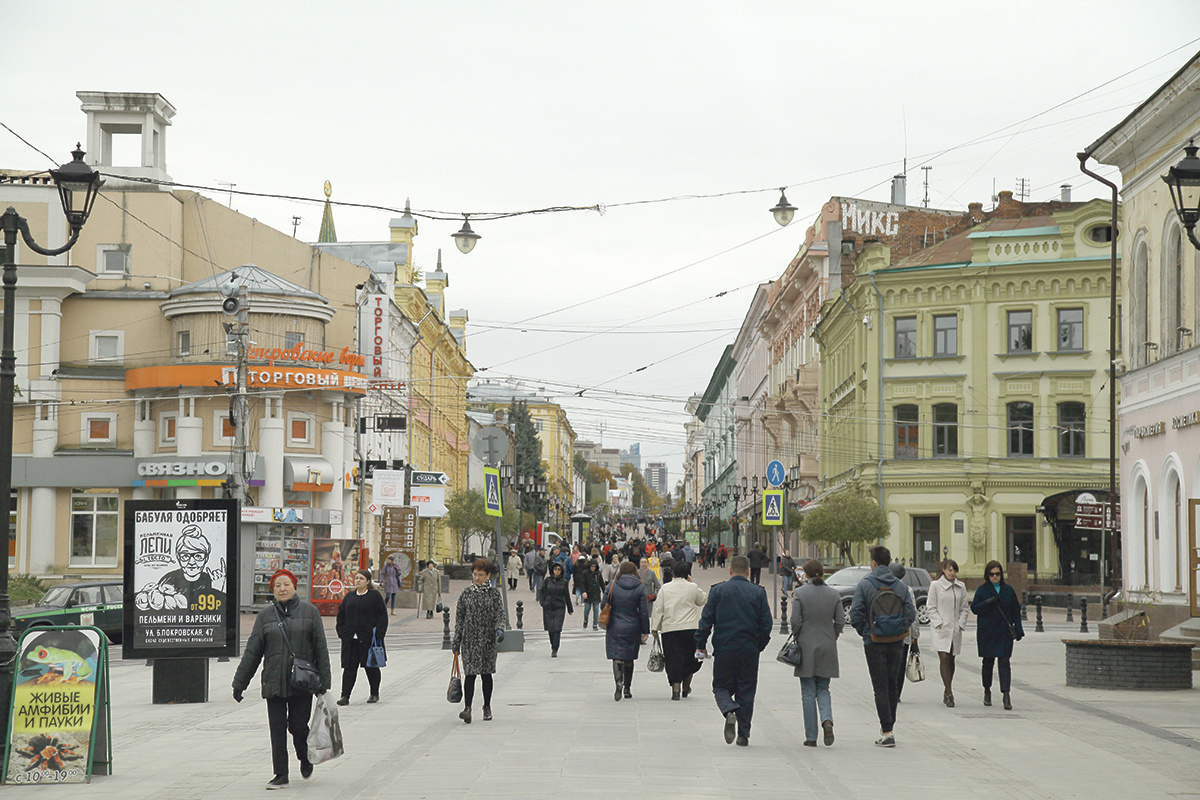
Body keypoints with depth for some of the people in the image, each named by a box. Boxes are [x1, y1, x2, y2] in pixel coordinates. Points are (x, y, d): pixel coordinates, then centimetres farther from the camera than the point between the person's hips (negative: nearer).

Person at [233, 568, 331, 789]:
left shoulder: (309, 612, 3)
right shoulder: (265, 616, 7)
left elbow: (321, 649, 3)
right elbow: (252, 651, 8)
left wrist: (323, 682, -1)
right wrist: (239, 683, 7)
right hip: (273, 683, 2)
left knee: (298, 726, 0)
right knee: (277, 729, 0)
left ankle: (305, 758, 30)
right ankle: (280, 774, 8)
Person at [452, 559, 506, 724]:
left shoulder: (494, 593, 2)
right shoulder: (466, 593, 4)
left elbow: (500, 614, 0)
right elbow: (459, 618, 8)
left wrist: (499, 629, -21)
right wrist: (456, 642, 5)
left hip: (488, 640, 0)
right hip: (469, 639, 0)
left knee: (486, 673, 9)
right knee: (470, 673, -10)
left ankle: (487, 707, 21)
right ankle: (467, 707, -15)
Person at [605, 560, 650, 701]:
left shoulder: (612, 586, -4)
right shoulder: (640, 588, -3)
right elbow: (644, 611, -3)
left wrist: (605, 623, 18)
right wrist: (645, 631, 3)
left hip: (615, 628, -1)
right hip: (632, 629, 1)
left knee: (617, 656, -1)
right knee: (629, 658, 14)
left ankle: (619, 681, -26)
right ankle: (627, 688, 19)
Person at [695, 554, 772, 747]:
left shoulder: (718, 590, -2)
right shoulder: (758, 592, 1)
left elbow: (706, 620, -3)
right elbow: (766, 623, 1)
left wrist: (701, 645, 6)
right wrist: (759, 646, 13)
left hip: (724, 648, -1)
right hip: (750, 650, 1)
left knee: (721, 687, 11)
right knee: (746, 690, 9)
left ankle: (730, 712, -20)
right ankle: (743, 734, 8)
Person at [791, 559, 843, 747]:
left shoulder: (800, 593, -8)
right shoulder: (834, 594, 1)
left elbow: (795, 621, -11)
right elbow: (840, 621, 1)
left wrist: (796, 640, 6)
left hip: (806, 647, -2)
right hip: (827, 649, 2)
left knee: (808, 692, 4)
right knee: (823, 689, 14)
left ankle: (811, 737, 4)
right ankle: (827, 721, -13)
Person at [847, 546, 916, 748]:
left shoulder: (864, 585, -8)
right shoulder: (901, 586, 1)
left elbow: (856, 615, -12)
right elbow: (911, 614, -1)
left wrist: (863, 632, 6)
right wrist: (900, 630, 13)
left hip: (874, 642, -3)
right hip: (897, 642, 3)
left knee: (880, 687, -1)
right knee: (893, 685, 16)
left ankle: (887, 732, -6)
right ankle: (888, 725, 25)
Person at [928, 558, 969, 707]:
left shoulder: (961, 586, 10)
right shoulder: (935, 585, 1)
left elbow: (964, 607, 14)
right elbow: (931, 607, 0)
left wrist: (961, 624, 2)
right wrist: (938, 623, -9)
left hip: (955, 628, 4)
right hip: (941, 628, -3)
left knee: (951, 659, 7)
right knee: (944, 658, -12)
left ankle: (947, 692, 16)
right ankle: (948, 693, -15)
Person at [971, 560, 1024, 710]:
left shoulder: (1008, 590, 7)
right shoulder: (982, 590, 3)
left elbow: (1016, 611, 10)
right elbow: (974, 608, -1)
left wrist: (1018, 630, 2)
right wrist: (987, 603, -18)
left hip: (1005, 633, 0)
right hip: (987, 633, 0)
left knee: (1005, 662, -9)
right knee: (988, 662, 9)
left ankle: (1006, 694, -14)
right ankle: (987, 691, 27)